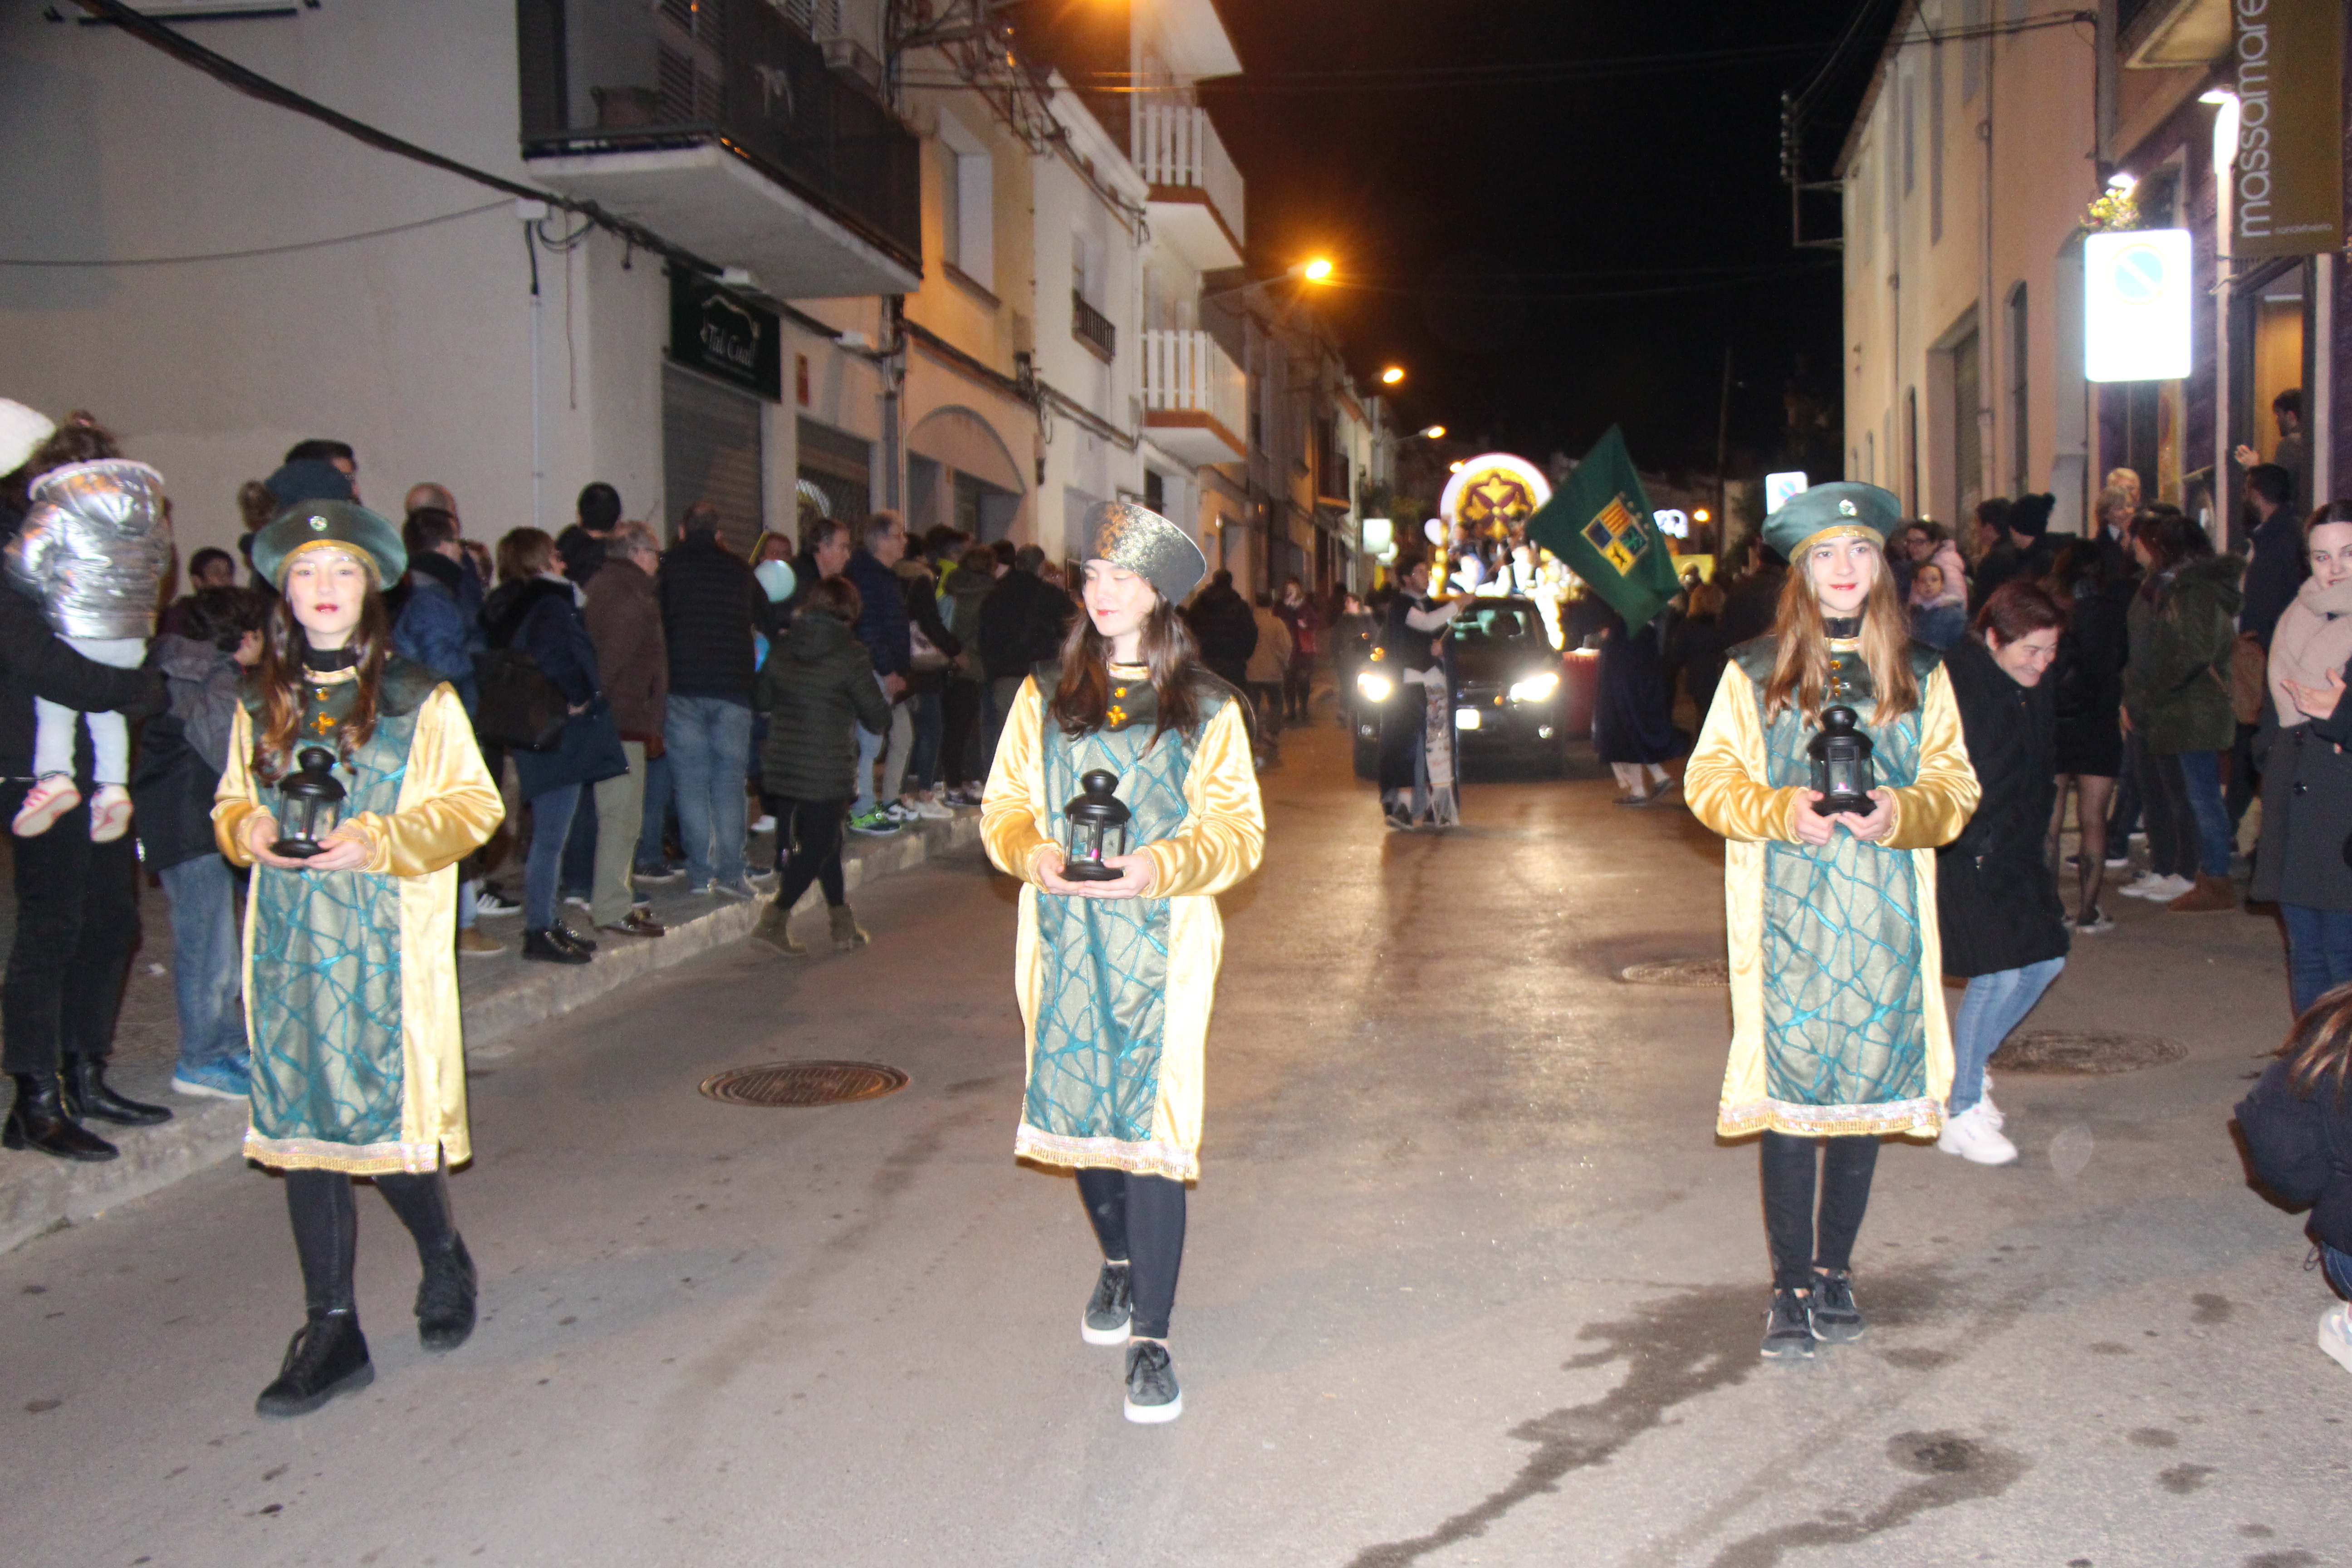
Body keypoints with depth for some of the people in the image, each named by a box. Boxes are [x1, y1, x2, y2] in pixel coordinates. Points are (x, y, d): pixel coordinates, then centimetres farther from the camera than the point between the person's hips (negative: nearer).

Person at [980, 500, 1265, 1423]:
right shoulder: (1045, 697, 10)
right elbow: (1004, 807, 9)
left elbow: (1239, 830, -1)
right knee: (1078, 1111, 11)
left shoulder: (1206, 709, 2)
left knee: (1151, 1128, -7)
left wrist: (1160, 867, -19)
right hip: (1065, 940, 3)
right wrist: (1034, 853, -13)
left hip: (1160, 943, -3)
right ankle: (1118, 1261, 39)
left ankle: (1150, 1341, 2)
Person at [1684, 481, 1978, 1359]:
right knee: (1790, 1095, -3)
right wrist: (1784, 811, -16)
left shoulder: (1920, 675, 8)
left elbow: (1954, 785, 8)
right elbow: (1710, 780, 2)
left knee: (1866, 1087, 7)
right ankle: (1791, 1287, 8)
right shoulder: (1754, 674, 4)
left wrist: (1901, 814, -13)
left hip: (1884, 920, 2)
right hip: (1787, 917, -2)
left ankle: (1834, 1270, 23)